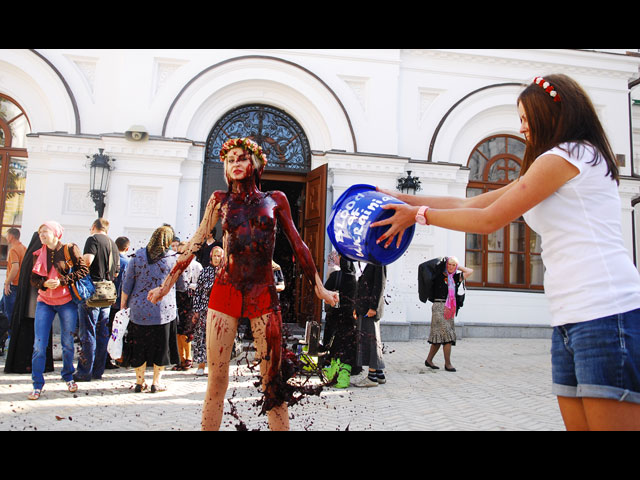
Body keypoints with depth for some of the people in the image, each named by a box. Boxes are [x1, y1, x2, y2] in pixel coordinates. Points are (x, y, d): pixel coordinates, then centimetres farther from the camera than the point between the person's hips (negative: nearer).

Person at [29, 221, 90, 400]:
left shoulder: (70, 249, -4)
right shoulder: (38, 254, 7)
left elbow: (83, 270, -8)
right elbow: (34, 279, 7)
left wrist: (61, 281, -16)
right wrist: (45, 283, -15)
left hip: (67, 302, -2)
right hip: (44, 302, 3)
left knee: (67, 343, 7)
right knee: (39, 344, -4)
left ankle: (68, 377, 28)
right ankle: (37, 385, 6)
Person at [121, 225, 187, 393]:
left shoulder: (138, 256, -1)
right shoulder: (173, 258, -5)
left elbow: (127, 283, 3)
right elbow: (182, 283, 5)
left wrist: (123, 303, 14)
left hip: (139, 310, 2)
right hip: (164, 311, -2)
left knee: (139, 346, 12)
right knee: (161, 346, 10)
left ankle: (139, 382, 20)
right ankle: (157, 382, 15)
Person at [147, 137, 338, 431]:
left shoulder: (275, 200, 9)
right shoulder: (221, 200, 10)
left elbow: (297, 244, 11)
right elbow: (195, 243, 12)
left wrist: (318, 287, 11)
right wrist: (166, 285, 11)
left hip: (264, 295, 0)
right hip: (225, 293, 1)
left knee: (272, 381, 1)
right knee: (217, 381, 2)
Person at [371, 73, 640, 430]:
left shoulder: (562, 156, -5)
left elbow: (488, 219, -8)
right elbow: (471, 203, 19)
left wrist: (419, 214, 1)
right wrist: (403, 199, 17)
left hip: (606, 312, -10)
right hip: (571, 320, 10)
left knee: (611, 422, -5)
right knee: (578, 423, 10)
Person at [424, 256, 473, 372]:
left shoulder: (456, 277, 14)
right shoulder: (439, 276, 0)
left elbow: (470, 271, 19)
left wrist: (458, 267, 14)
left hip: (450, 309, 6)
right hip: (439, 306, -6)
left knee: (439, 337, 7)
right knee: (447, 335, -11)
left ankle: (429, 360, 18)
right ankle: (447, 363, -5)